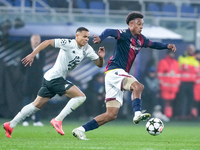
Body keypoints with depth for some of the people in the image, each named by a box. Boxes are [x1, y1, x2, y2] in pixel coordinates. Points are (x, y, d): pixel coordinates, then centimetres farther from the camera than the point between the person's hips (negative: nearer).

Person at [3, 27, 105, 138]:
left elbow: (99, 64, 10)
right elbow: (47, 42, -12)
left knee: (37, 105, 13)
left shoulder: (87, 49, 8)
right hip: (55, 78, -9)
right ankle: (58, 120, -13)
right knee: (81, 97, -14)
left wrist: (101, 57, -13)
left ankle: (11, 125, 16)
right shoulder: (69, 44, -14)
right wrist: (32, 55, -17)